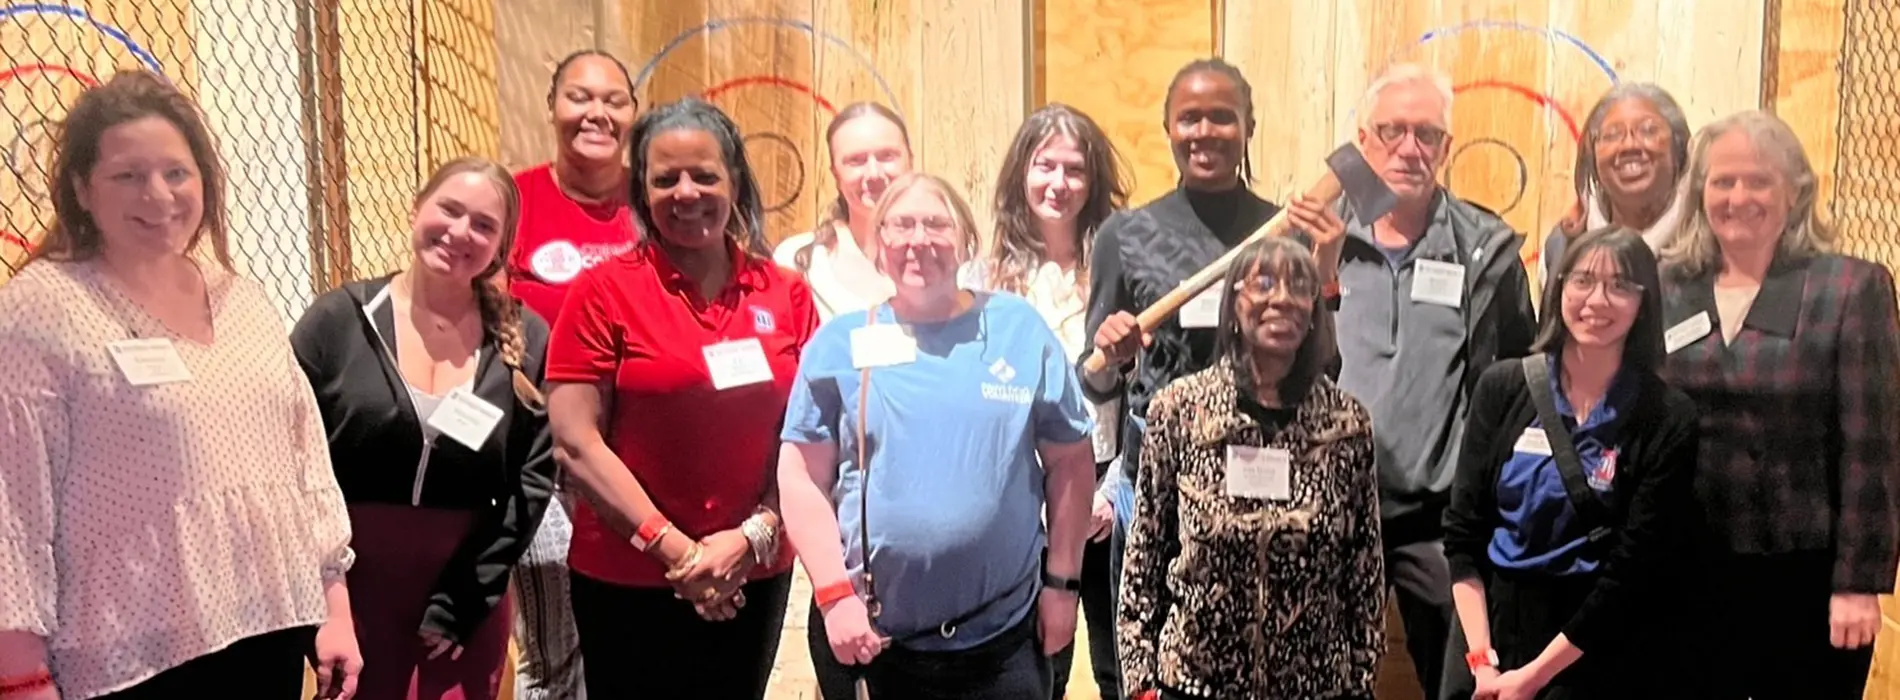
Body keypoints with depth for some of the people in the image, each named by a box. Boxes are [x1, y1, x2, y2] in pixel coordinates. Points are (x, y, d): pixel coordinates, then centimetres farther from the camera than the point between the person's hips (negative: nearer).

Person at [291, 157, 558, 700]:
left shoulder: (525, 341, -1)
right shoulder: (339, 319, -3)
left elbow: (532, 480, -4)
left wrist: (459, 605, -7)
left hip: (468, 601, 1)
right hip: (352, 587, 0)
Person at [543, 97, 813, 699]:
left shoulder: (787, 295, 1)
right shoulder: (604, 292, -7)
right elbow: (575, 444, -10)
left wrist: (754, 536, -10)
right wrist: (673, 549, -13)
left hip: (755, 577, 3)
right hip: (627, 579, -3)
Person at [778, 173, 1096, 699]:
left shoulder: (1020, 329, 0)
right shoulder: (842, 342, -1)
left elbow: (1070, 461, 4)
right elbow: (802, 477, -1)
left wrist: (1062, 582, 2)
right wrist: (834, 595, -7)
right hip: (871, 637, 0)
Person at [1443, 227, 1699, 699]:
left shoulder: (1668, 420, -7)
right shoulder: (1502, 388, 0)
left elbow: (1634, 569, -11)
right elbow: (1463, 531, -2)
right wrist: (1481, 657, -10)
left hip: (1600, 653, -2)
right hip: (1496, 625, 2)